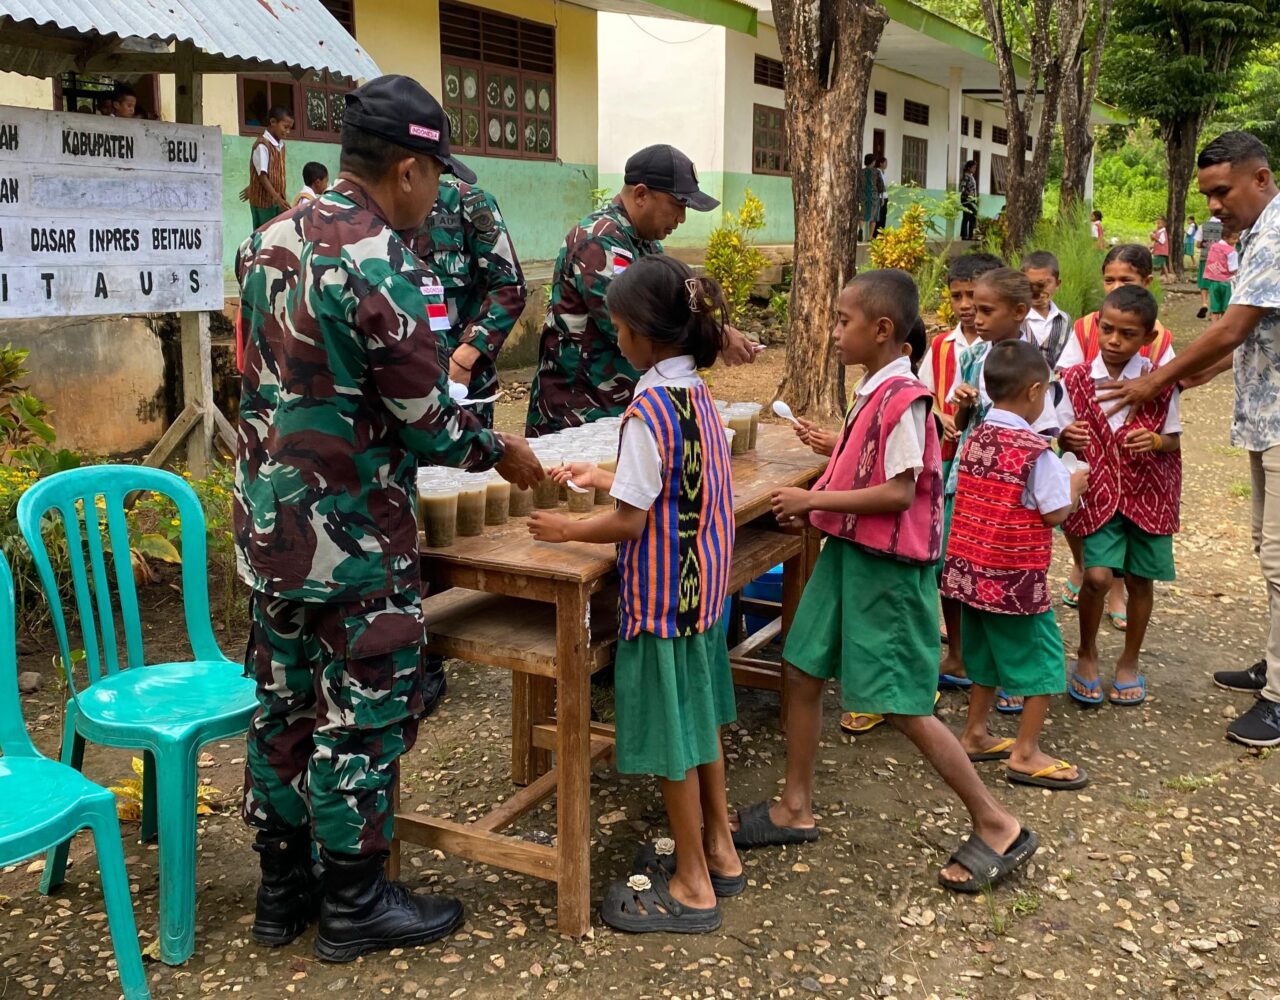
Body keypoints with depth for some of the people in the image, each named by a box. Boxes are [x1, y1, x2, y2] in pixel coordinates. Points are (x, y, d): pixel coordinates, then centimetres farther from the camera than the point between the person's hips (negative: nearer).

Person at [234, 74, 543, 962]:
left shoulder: (271, 242, 7)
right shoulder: (381, 265, -20)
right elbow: (426, 421, -16)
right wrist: (499, 450, 2)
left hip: (270, 522, 9)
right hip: (353, 539, -8)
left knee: (283, 704, 17)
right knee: (362, 719, 6)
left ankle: (283, 888, 32)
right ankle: (355, 905, 21)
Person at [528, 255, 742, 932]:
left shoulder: (650, 411, -23)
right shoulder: (698, 394, 4)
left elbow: (629, 523, -20)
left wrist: (567, 530, -5)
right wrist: (603, 477, 20)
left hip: (662, 592, -9)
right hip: (702, 580, 9)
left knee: (671, 734, 4)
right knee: (696, 718, 21)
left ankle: (692, 887, 18)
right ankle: (718, 851, 35)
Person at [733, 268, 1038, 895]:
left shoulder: (902, 398, -20)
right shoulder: (873, 391, 9)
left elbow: (899, 493, -24)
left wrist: (816, 499, -17)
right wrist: (813, 507, 4)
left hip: (887, 566, -10)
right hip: (848, 551, 10)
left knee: (902, 706, -2)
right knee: (801, 671, 13)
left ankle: (997, 828, 12)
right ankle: (795, 809, 27)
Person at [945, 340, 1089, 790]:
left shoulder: (975, 438, 4)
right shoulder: (1037, 451, -17)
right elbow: (1055, 513, -16)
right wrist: (1075, 484, 4)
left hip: (969, 567, 7)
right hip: (1015, 577, -7)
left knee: (985, 652, 21)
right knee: (1041, 659, 6)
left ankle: (975, 735, 31)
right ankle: (1025, 754, 10)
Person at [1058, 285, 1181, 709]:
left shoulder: (1160, 384, -5)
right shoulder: (1077, 380, -4)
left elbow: (1174, 441, 1)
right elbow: (1063, 438, 1)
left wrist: (1155, 441, -21)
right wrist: (1069, 438, -22)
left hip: (1148, 492, 1)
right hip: (1099, 492, -1)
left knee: (1139, 578, 8)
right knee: (1097, 576, -11)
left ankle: (1129, 662, 28)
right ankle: (1087, 655, 15)